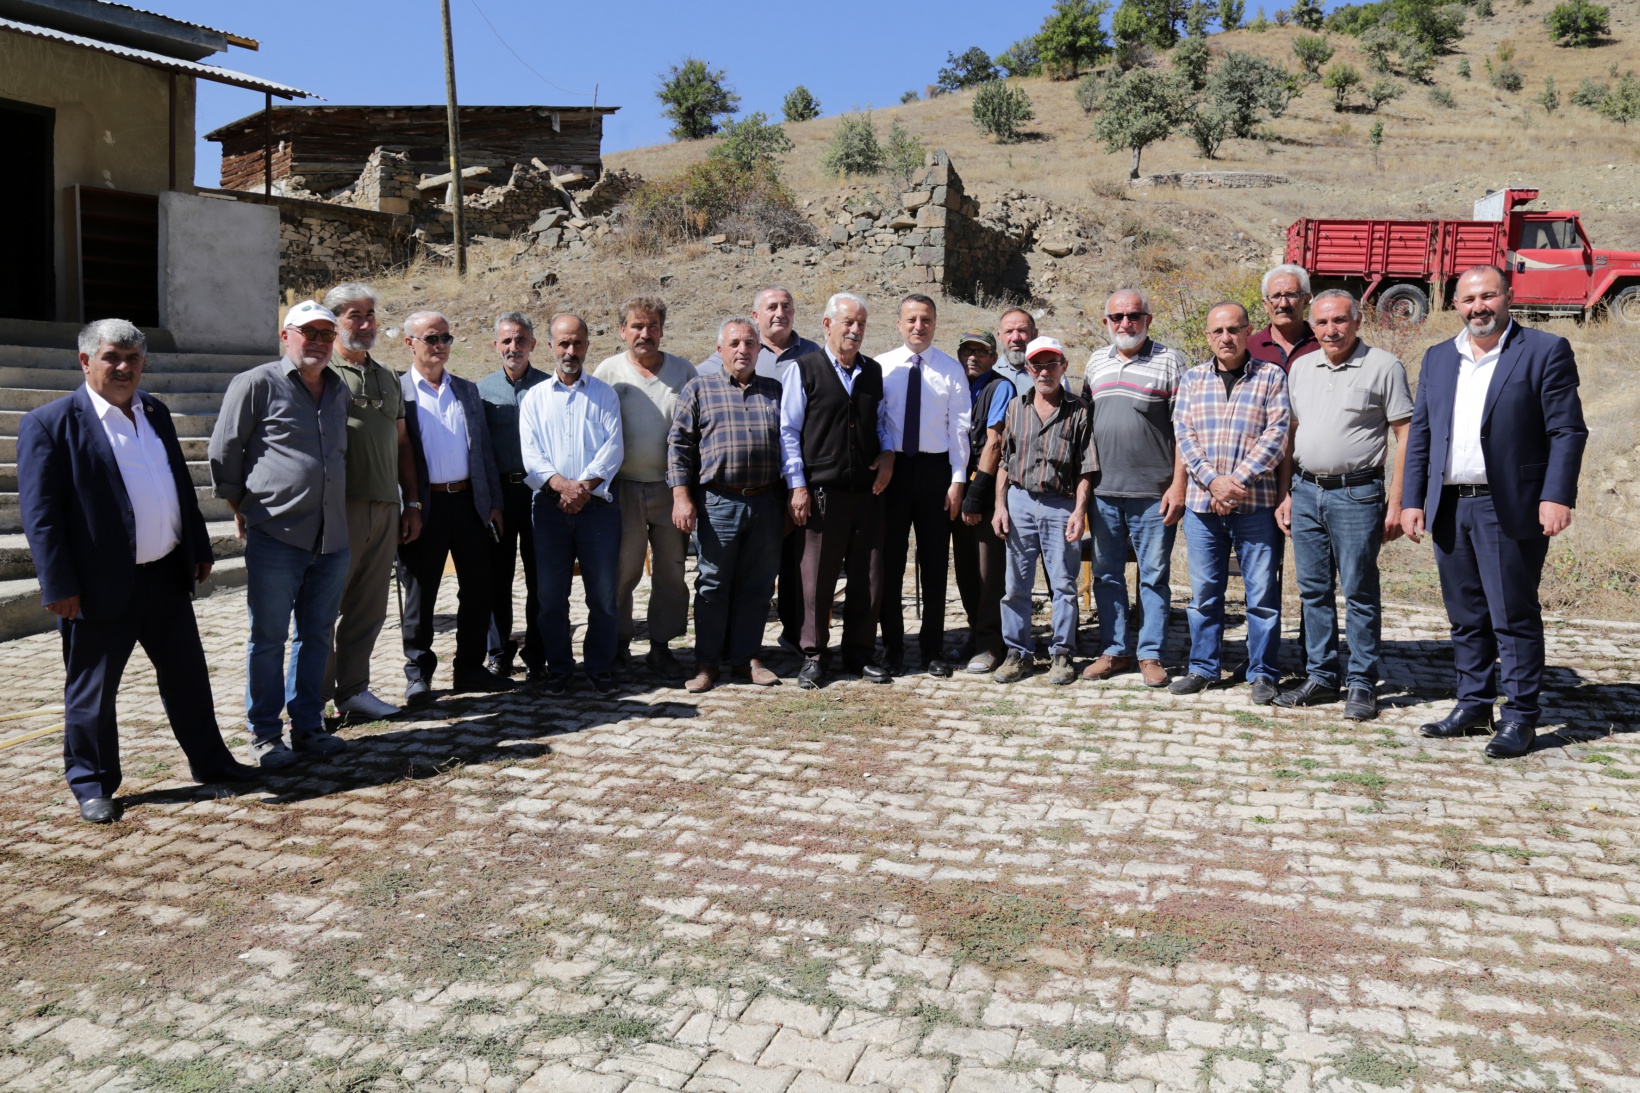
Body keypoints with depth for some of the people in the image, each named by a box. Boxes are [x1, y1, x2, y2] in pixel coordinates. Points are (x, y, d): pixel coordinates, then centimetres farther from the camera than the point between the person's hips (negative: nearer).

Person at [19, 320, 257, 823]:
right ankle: (92, 785, 22)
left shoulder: (155, 412, 11)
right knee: (91, 692, 7)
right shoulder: (50, 423, -8)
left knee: (188, 676, 15)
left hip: (168, 575, 6)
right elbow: (40, 513, -12)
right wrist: (59, 587, -15)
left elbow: (182, 484, 17)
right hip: (102, 586, -6)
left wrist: (199, 547, 15)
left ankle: (209, 760, 29)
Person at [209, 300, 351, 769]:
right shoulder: (256, 384, -4)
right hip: (275, 536, -5)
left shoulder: (339, 391, 14)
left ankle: (307, 727, 23)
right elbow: (223, 454, 0)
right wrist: (243, 510, 6)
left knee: (317, 635, 12)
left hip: (331, 537, 6)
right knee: (268, 638, 3)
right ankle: (264, 735, 14)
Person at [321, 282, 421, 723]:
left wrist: (411, 503, 17)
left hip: (385, 508, 6)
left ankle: (353, 691, 17)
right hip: (340, 507, -6)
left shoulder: (387, 377, 19)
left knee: (369, 608, 8)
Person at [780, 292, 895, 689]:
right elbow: (788, 430, -1)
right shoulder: (804, 369, 0)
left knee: (868, 575, 7)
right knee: (818, 576, 2)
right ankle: (813, 656, 14)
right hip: (824, 491, -4)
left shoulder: (873, 371, 15)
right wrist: (797, 485, -7)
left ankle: (860, 654, 19)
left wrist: (887, 453, 4)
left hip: (869, 490, 4)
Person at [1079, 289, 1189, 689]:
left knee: (1154, 576, 3)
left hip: (1153, 492, -4)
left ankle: (1150, 655, 13)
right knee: (1106, 574, 10)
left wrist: (1178, 485, -11)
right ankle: (1115, 650, 21)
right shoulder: (1096, 362, 13)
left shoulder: (1170, 361, -1)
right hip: (1102, 491, 5)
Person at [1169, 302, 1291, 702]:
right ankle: (1203, 668, 22)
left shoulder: (1272, 376, 3)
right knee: (1204, 591, 10)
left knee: (1263, 593, 2)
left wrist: (1238, 480, -15)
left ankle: (1262, 673, 14)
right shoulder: (1192, 379, 11)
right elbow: (1184, 434, 3)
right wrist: (1213, 480, -11)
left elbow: (1276, 435, -6)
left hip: (1256, 504, -2)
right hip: (1201, 504, 3)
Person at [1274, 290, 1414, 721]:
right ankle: (1320, 677, 21)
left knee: (1359, 592, 0)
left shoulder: (1383, 367, -4)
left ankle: (1362, 685, 9)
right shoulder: (1301, 367, 12)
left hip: (1356, 494, -5)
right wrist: (1286, 493, 12)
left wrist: (1396, 502, -11)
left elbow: (1405, 436, -5)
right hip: (1306, 492, 5)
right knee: (1313, 590, 11)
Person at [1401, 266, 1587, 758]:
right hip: (1449, 509, 5)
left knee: (1514, 617, -1)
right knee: (1466, 617, 12)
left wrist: (1557, 497, -15)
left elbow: (1568, 432, -6)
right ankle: (1473, 706, 23)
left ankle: (1520, 717, 9)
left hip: (1510, 509, -5)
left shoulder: (1546, 352, -1)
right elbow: (1419, 435, 14)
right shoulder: (1437, 358, 14)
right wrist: (1412, 500, 8)